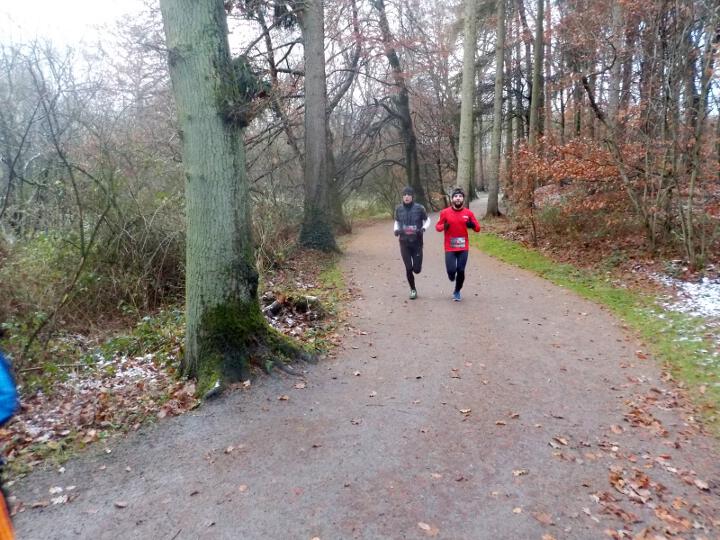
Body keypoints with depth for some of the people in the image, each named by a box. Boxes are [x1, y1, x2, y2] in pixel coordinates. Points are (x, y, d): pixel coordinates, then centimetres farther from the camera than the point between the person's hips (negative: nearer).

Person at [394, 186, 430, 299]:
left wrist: (423, 229, -13)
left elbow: (427, 220, 6)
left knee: (417, 269, 1)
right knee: (408, 269, 0)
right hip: (404, 243, 1)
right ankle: (413, 290, 22)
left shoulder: (419, 208, -8)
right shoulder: (399, 209, -1)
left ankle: (417, 264, 39)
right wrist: (396, 230, -4)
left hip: (417, 242, -1)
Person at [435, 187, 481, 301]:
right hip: (450, 248, -1)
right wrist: (444, 226, -17)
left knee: (461, 271, 0)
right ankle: (452, 275, 32)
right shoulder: (445, 212, -4)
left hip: (463, 247, 1)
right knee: (451, 270, -8)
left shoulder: (468, 213, -1)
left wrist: (472, 225, -18)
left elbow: (477, 228, 4)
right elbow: (437, 227, 5)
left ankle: (457, 292, 23)